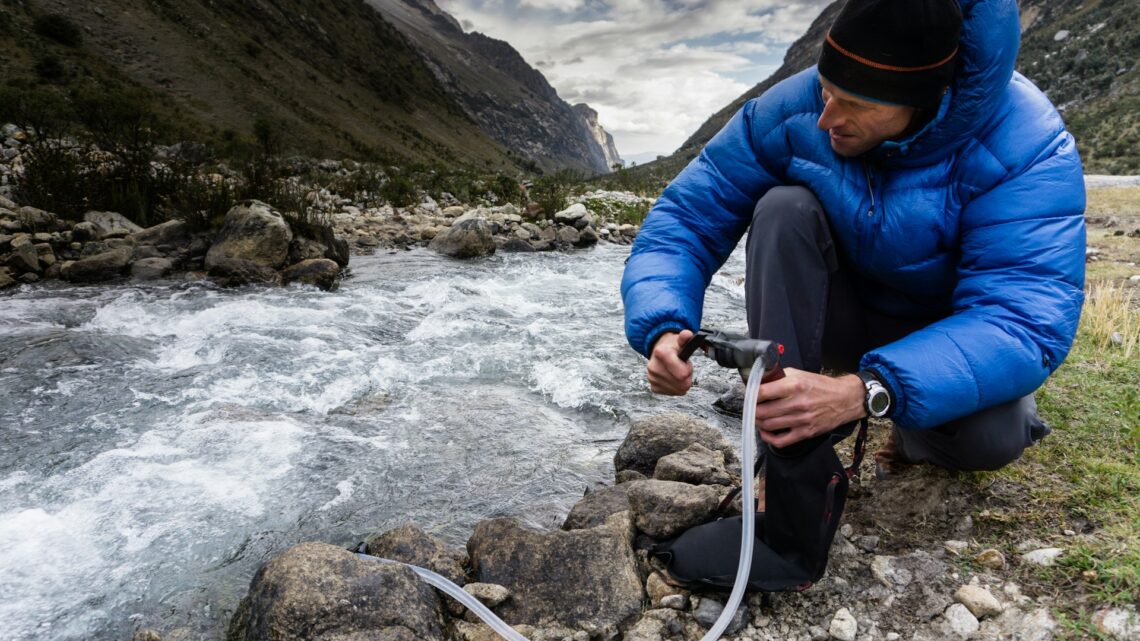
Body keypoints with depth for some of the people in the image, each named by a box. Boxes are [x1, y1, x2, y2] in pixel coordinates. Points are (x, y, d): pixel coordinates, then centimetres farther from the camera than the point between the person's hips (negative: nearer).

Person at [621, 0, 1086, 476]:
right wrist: (665, 331, -39)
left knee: (988, 439, -34)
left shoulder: (1027, 149, -27)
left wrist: (864, 393, -52)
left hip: (946, 335, -1)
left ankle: (917, 435, 5)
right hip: (843, 315, 2)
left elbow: (1026, 320, -37)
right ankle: (789, 451, -22)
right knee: (784, 207, -28)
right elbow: (685, 218, -19)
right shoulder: (792, 111, -21)